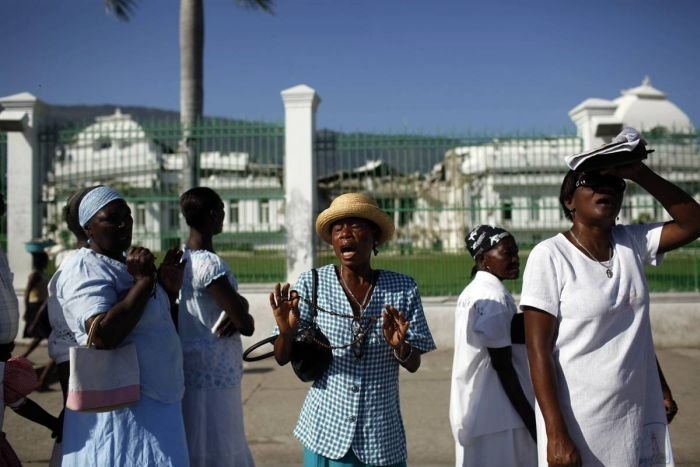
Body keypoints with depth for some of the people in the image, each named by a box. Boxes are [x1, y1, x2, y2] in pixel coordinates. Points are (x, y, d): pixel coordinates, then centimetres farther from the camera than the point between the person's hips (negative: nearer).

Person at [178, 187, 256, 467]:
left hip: (192, 371, 9)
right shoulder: (210, 264, -20)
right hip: (214, 376, -9)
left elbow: (240, 304, 9)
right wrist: (240, 315, 0)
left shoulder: (179, 260, 9)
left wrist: (236, 308, -12)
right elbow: (246, 325, -20)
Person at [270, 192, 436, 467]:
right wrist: (286, 331, -25)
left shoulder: (403, 290, -5)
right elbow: (282, 358, -5)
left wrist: (399, 346, -21)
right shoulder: (312, 284, -7)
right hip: (326, 432, -1)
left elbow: (413, 364, -1)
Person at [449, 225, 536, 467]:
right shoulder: (495, 296, -16)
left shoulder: (472, 292, 12)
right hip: (497, 415, -9)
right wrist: (531, 419, -13)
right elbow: (503, 367, -18)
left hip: (473, 412, 9)